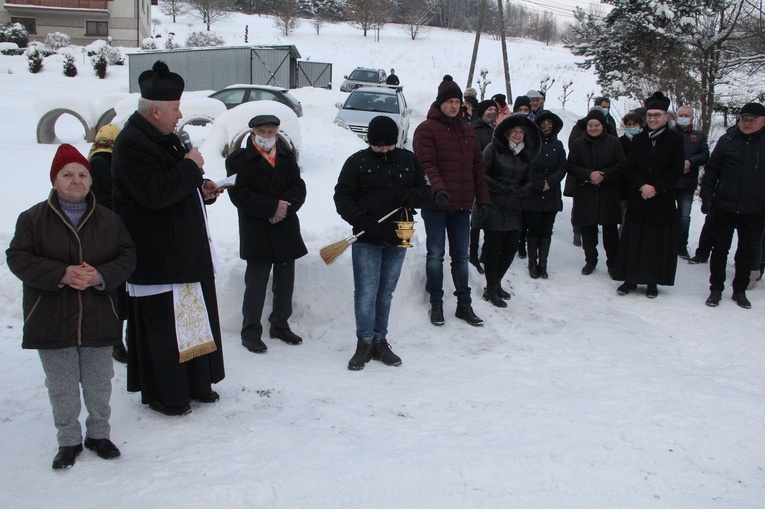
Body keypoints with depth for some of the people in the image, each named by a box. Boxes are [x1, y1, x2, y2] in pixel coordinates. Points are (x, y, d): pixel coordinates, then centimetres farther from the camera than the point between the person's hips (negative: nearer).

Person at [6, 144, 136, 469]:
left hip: (98, 320, 2)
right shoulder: (33, 219, -3)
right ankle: (68, 440, 26)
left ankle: (99, 433, 32)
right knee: (62, 388, 9)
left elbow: (127, 257, 2)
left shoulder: (109, 221, 4)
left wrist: (101, 276, -17)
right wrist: (61, 274, -21)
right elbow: (18, 258, -9)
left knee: (99, 385, 13)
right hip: (51, 321, -1)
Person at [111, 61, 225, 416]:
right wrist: (191, 167, -17)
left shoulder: (165, 139, 16)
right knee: (161, 326, -1)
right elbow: (155, 193, -28)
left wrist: (202, 191, 7)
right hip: (156, 259, -10)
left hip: (187, 251, 10)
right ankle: (162, 394, 13)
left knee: (193, 316, 15)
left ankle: (195, 383, 28)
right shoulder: (131, 145, -16)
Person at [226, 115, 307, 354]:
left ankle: (280, 326, 27)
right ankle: (250, 333, 10)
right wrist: (273, 207, -18)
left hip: (286, 231, 5)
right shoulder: (238, 160, -3)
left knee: (285, 283, 12)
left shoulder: (287, 158, 11)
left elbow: (298, 189, 3)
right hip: (256, 234, -4)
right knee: (255, 285, -1)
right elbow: (240, 196, -13)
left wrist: (285, 207, -16)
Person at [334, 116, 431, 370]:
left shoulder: (409, 160, 7)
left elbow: (425, 190, 12)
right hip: (366, 239, -3)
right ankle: (364, 343, 10)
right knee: (366, 292, -4)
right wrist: (361, 220, -19)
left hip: (397, 238, 3)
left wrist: (413, 196, -12)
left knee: (386, 292, 11)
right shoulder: (357, 162, -2)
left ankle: (380, 341, 22)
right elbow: (342, 196, -4)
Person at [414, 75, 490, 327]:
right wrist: (437, 188, -32)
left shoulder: (468, 131, 14)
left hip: (462, 205, 5)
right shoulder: (427, 129, -5)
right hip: (435, 205, -5)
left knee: (461, 257, 11)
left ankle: (464, 304, 19)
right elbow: (426, 164, -17)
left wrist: (482, 197, 11)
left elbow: (477, 167, 15)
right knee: (435, 255, 2)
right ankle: (436, 304, 14)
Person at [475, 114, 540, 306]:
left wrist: (517, 192, -4)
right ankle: (491, 289, 9)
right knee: (493, 247, -2)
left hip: (513, 209, 6)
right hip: (492, 206, -6)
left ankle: (495, 283, 26)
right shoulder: (494, 149, -5)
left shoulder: (526, 155, 13)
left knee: (511, 247, 7)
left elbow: (530, 182, 15)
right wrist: (500, 188, -13)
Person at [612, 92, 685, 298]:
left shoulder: (675, 139, -1)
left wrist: (656, 188, -14)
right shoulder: (638, 140, 8)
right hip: (637, 200, 3)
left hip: (663, 201, -2)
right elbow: (629, 168, 2)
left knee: (658, 243, 2)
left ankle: (652, 282, 13)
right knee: (633, 241, 4)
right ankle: (630, 279, 14)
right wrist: (642, 185, -14)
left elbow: (676, 171, -6)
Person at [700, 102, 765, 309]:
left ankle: (740, 290, 24)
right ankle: (716, 289, 18)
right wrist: (706, 196, -3)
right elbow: (711, 170, 3)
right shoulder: (728, 140, 0)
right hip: (724, 207, 0)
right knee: (720, 248, 7)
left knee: (747, 252, 10)